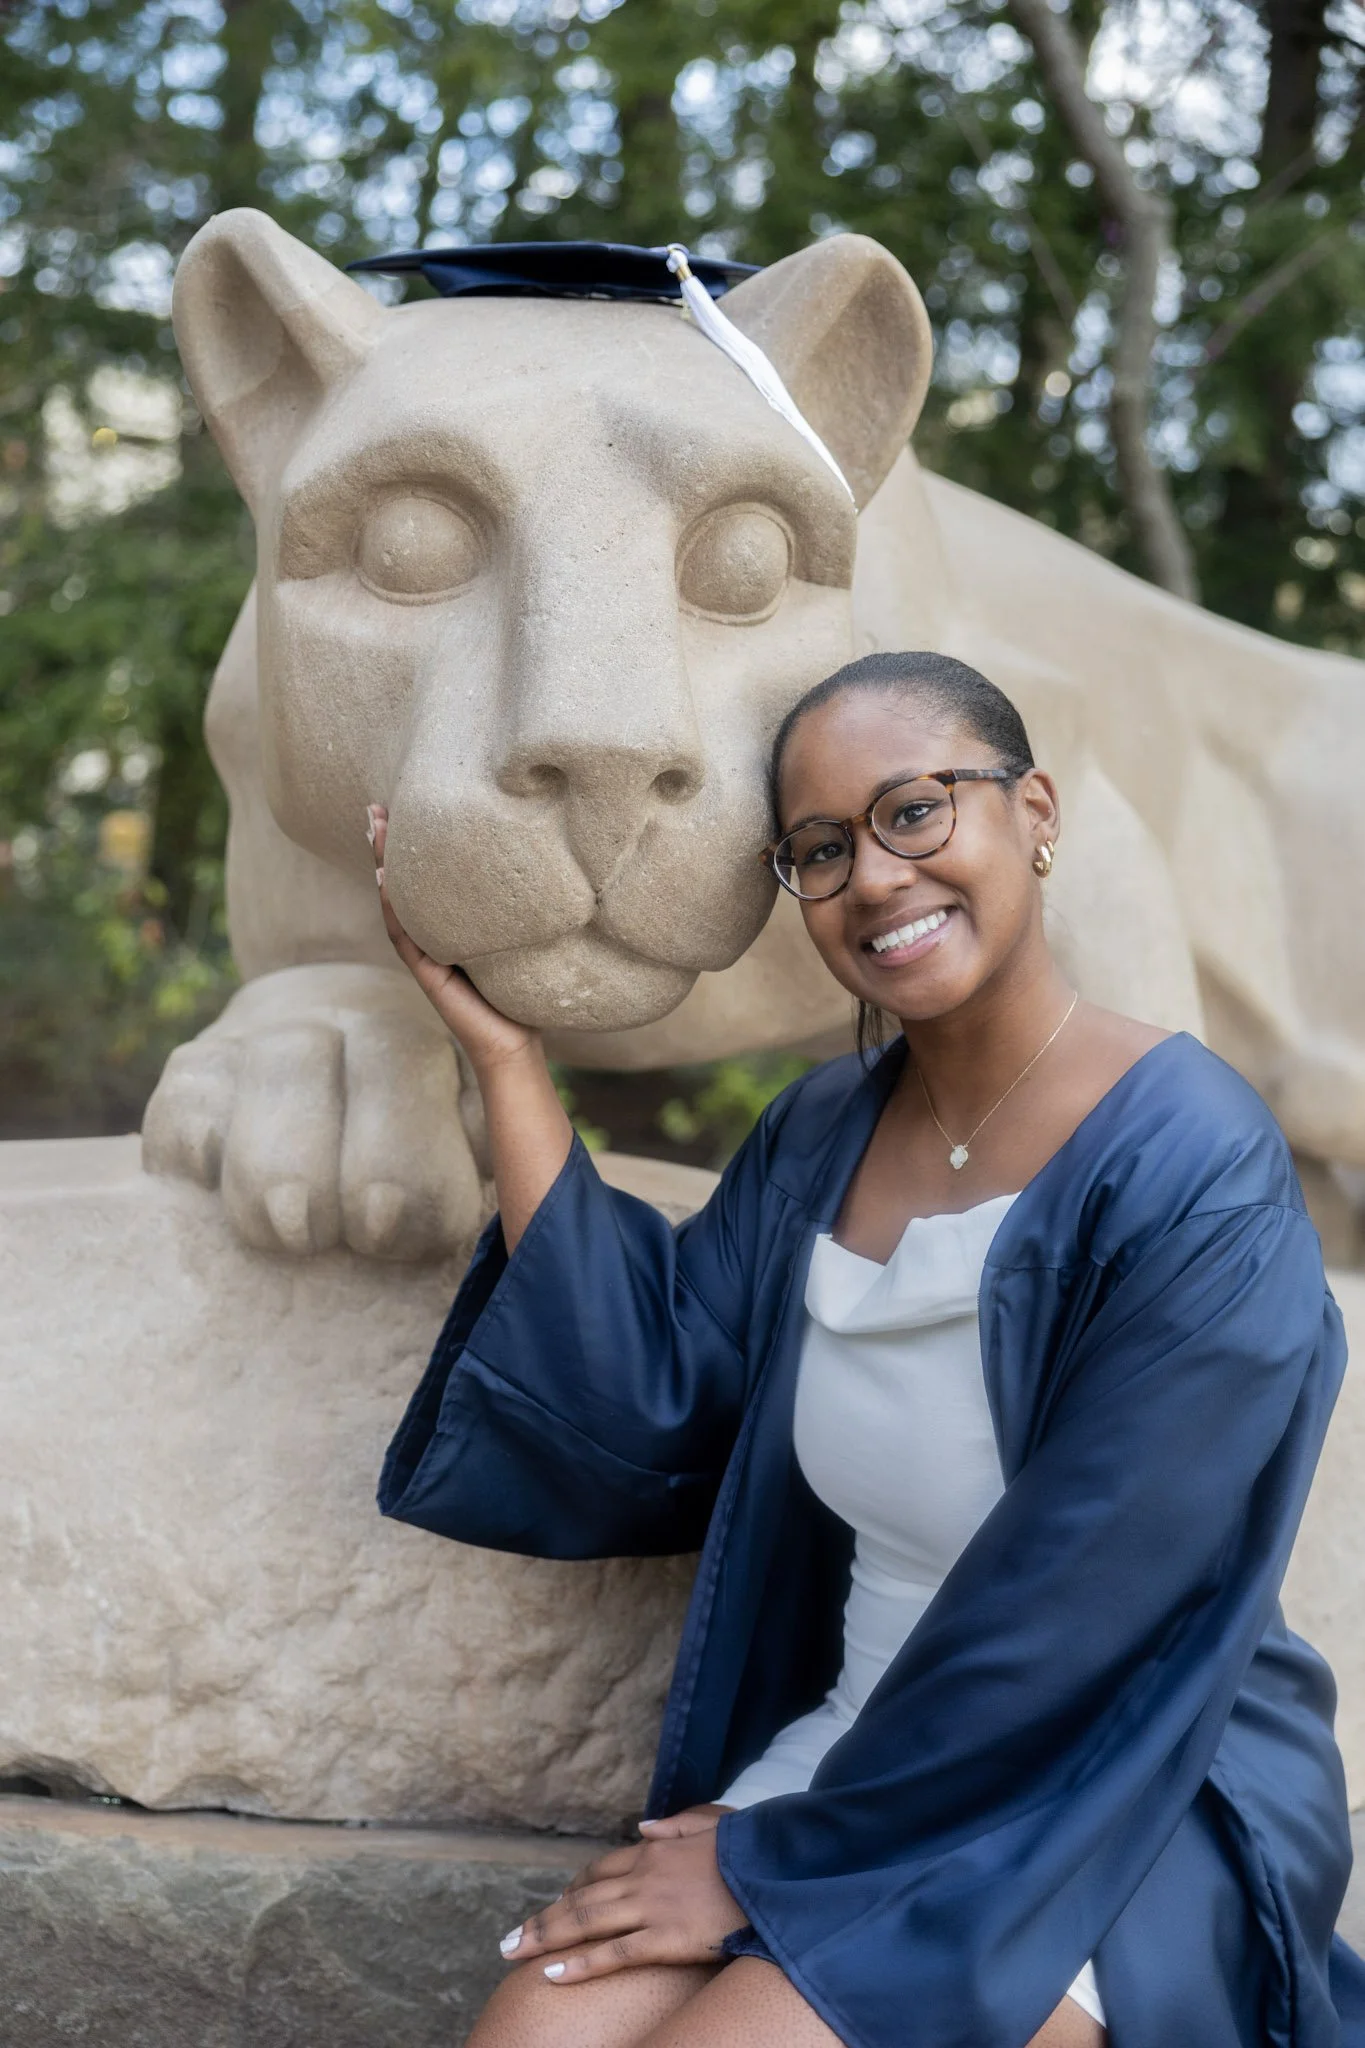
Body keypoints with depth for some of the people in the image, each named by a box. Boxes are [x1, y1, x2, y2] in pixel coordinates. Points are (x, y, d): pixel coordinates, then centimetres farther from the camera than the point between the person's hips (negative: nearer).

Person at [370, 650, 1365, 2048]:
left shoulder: (1188, 1178, -17)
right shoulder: (821, 1137, 6)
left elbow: (1067, 1619, -19)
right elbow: (635, 1400, -4)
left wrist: (779, 1857, -13)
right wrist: (504, 1051, -2)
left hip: (1128, 1824, -5)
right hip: (853, 1756, 6)